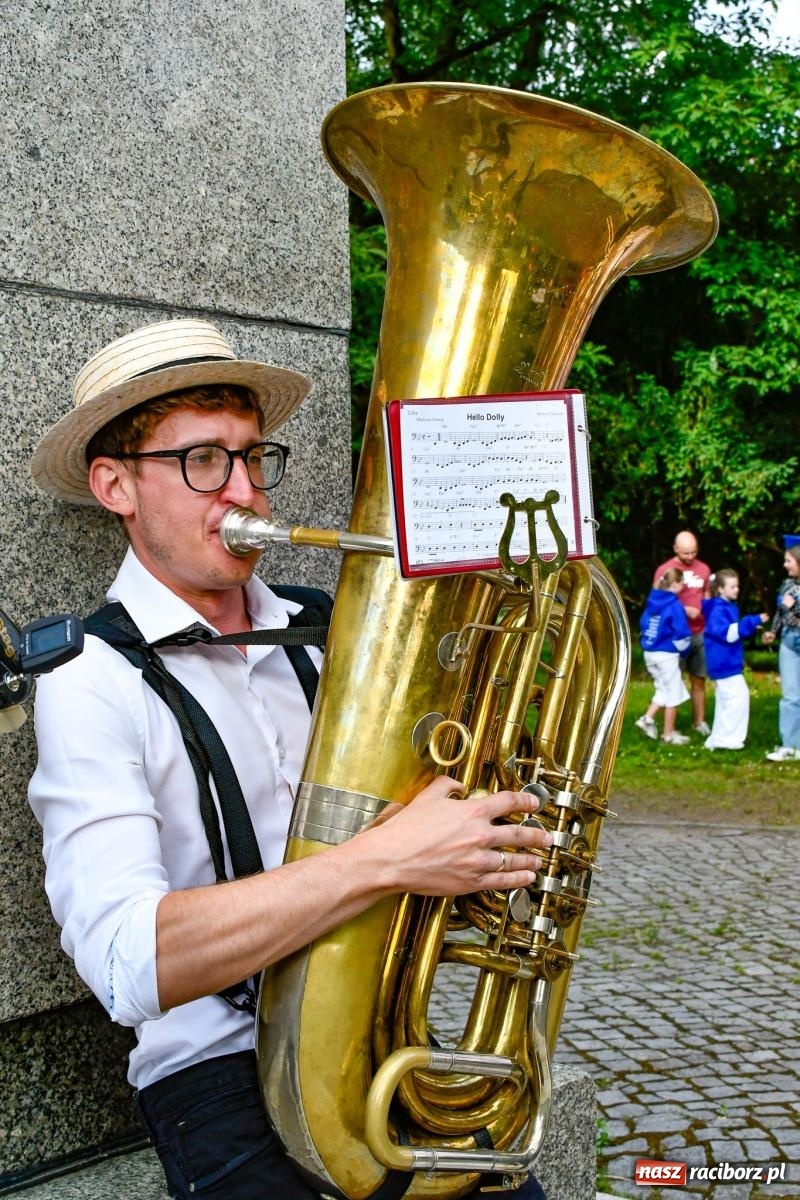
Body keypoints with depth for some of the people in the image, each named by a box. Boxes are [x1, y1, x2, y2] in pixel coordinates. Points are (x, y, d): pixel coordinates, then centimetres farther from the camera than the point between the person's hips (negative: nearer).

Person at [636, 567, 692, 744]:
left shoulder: (652, 601, 6)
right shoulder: (674, 605, -16)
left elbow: (643, 624, 14)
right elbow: (681, 635, -17)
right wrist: (682, 650, 1)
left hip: (649, 653, 7)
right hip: (667, 655, -7)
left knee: (664, 689, 22)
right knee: (673, 694, 6)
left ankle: (648, 719, 10)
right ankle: (669, 734, 13)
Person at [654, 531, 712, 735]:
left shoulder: (703, 569, 8)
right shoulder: (664, 570, -7)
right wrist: (683, 609, -17)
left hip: (699, 633, 4)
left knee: (699, 680, 9)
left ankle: (699, 722, 19)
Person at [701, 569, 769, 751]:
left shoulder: (730, 606, 14)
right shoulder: (718, 610, -18)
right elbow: (729, 633, -27)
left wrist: (754, 623, 10)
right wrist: (753, 621, -28)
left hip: (729, 663, 11)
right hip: (724, 664, -11)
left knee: (727, 701, 15)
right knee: (739, 697, -11)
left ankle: (719, 739, 22)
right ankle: (728, 738, -6)